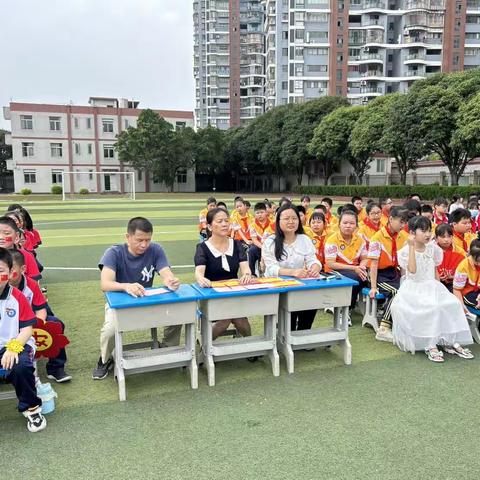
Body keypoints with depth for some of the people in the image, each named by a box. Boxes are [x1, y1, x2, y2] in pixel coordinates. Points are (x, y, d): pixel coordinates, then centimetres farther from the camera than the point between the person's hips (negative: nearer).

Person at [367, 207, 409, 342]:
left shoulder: (404, 236, 6)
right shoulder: (378, 237, -10)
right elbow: (374, 263, -13)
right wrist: (373, 287, -17)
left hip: (395, 273, 5)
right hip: (380, 275, -5)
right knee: (396, 292, -29)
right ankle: (383, 330, -21)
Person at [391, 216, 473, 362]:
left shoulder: (432, 248, 8)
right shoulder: (406, 250, -7)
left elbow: (435, 270, 17)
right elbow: (412, 270, -23)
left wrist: (438, 288, 6)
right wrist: (412, 247, -23)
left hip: (431, 286, 5)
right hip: (414, 288, -5)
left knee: (452, 304, -20)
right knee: (429, 307, -32)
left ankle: (450, 342, -12)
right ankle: (429, 345, -23)